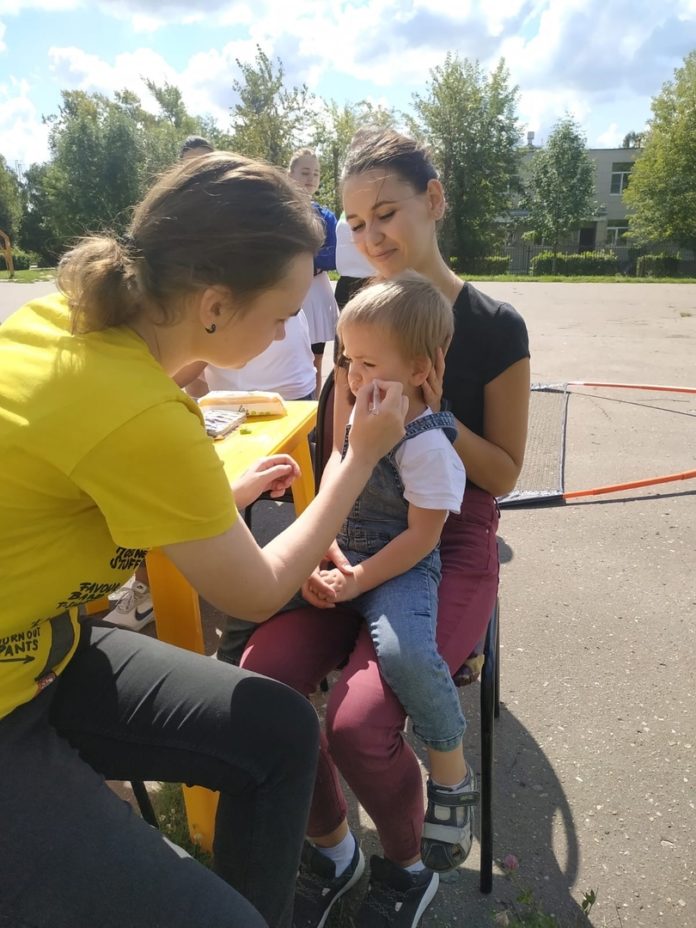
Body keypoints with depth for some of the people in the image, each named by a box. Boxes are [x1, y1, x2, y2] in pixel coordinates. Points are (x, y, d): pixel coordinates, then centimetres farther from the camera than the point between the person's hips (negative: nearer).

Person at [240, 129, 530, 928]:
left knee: (357, 722, -25)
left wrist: (435, 417, -18)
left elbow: (504, 474, -1)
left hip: (451, 545, -4)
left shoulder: (494, 327, -5)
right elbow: (339, 450, 8)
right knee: (259, 683, -18)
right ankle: (330, 846, 15)